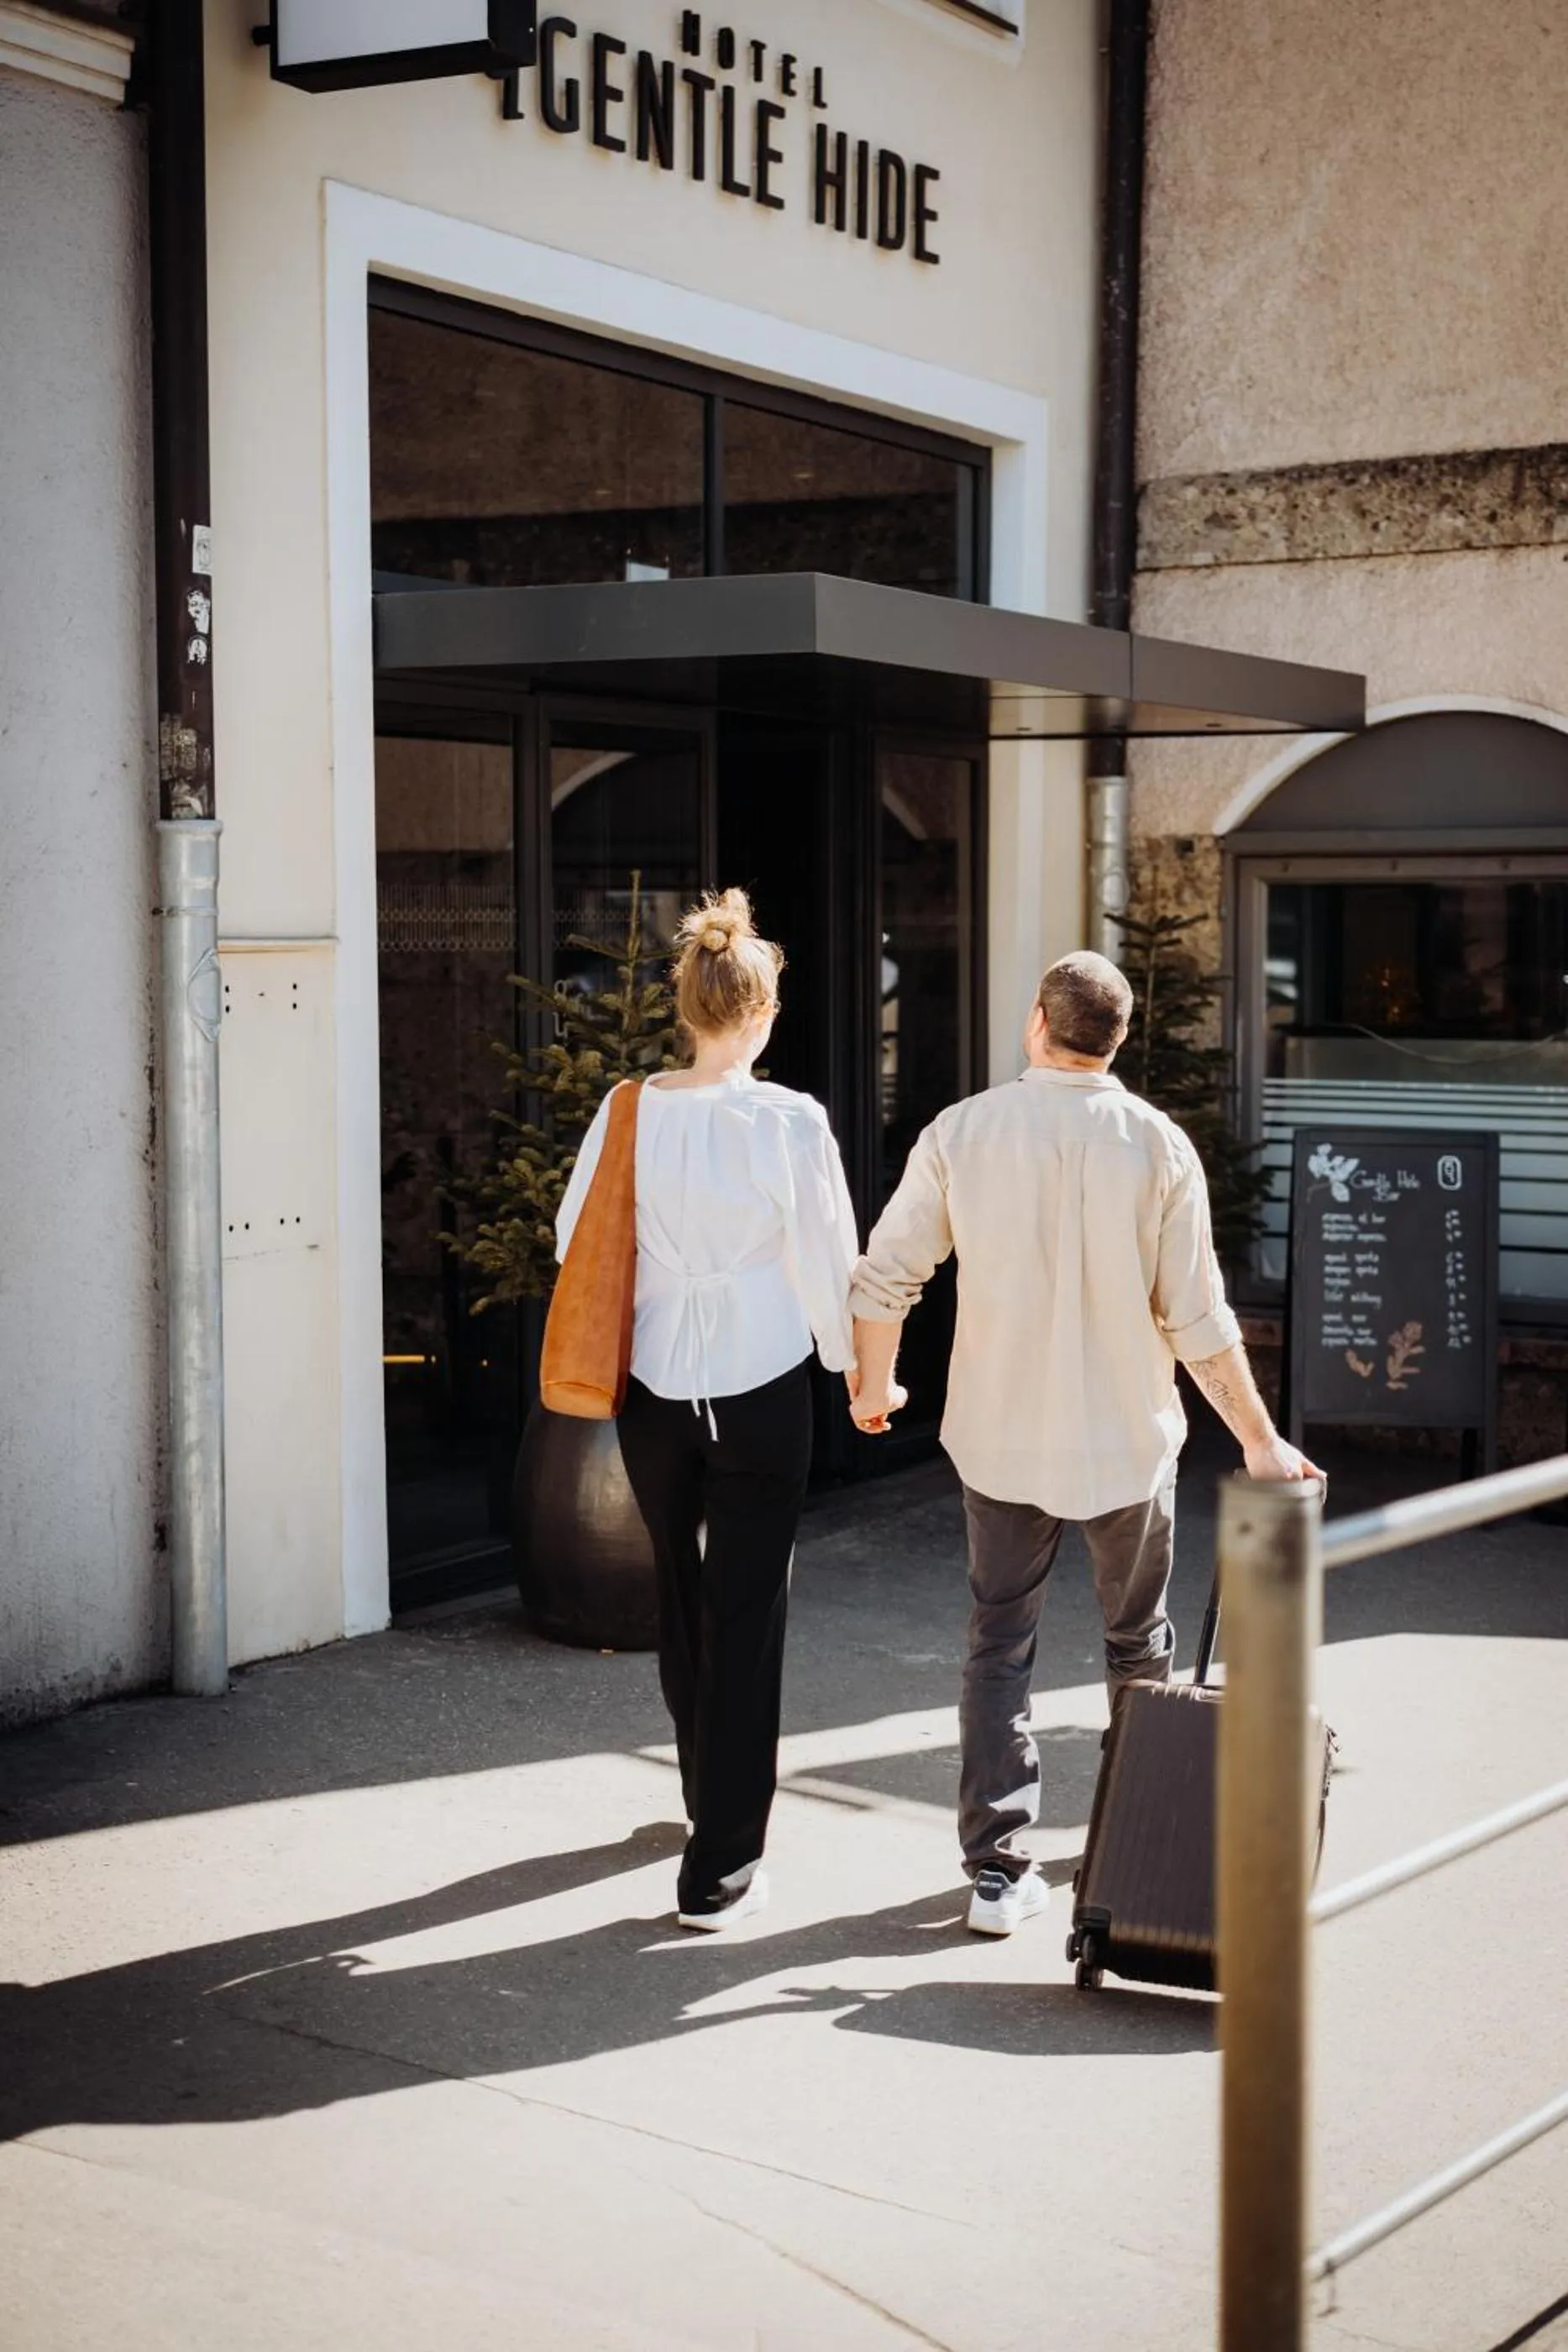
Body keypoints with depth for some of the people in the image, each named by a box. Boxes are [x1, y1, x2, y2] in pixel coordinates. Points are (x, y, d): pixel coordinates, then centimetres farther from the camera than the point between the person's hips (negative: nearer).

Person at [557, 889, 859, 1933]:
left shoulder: (630, 1112, -5)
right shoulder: (790, 1123, -14)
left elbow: (576, 1241, 3)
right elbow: (827, 1262, -9)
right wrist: (853, 1363, 9)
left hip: (654, 1389, 4)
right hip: (760, 1388, -3)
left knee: (682, 1598, 21)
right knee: (745, 1615, 4)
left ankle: (713, 1797, 41)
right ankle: (720, 1868, 5)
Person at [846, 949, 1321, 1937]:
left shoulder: (964, 1131, -7)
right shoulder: (1158, 1146, -10)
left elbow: (885, 1275, -5)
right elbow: (1200, 1320, -11)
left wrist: (874, 1382, 13)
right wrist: (1261, 1441, 0)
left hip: (1000, 1438, 1)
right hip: (1127, 1439, 0)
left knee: (999, 1648, 10)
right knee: (1139, 1645, 19)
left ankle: (998, 1868, 6)